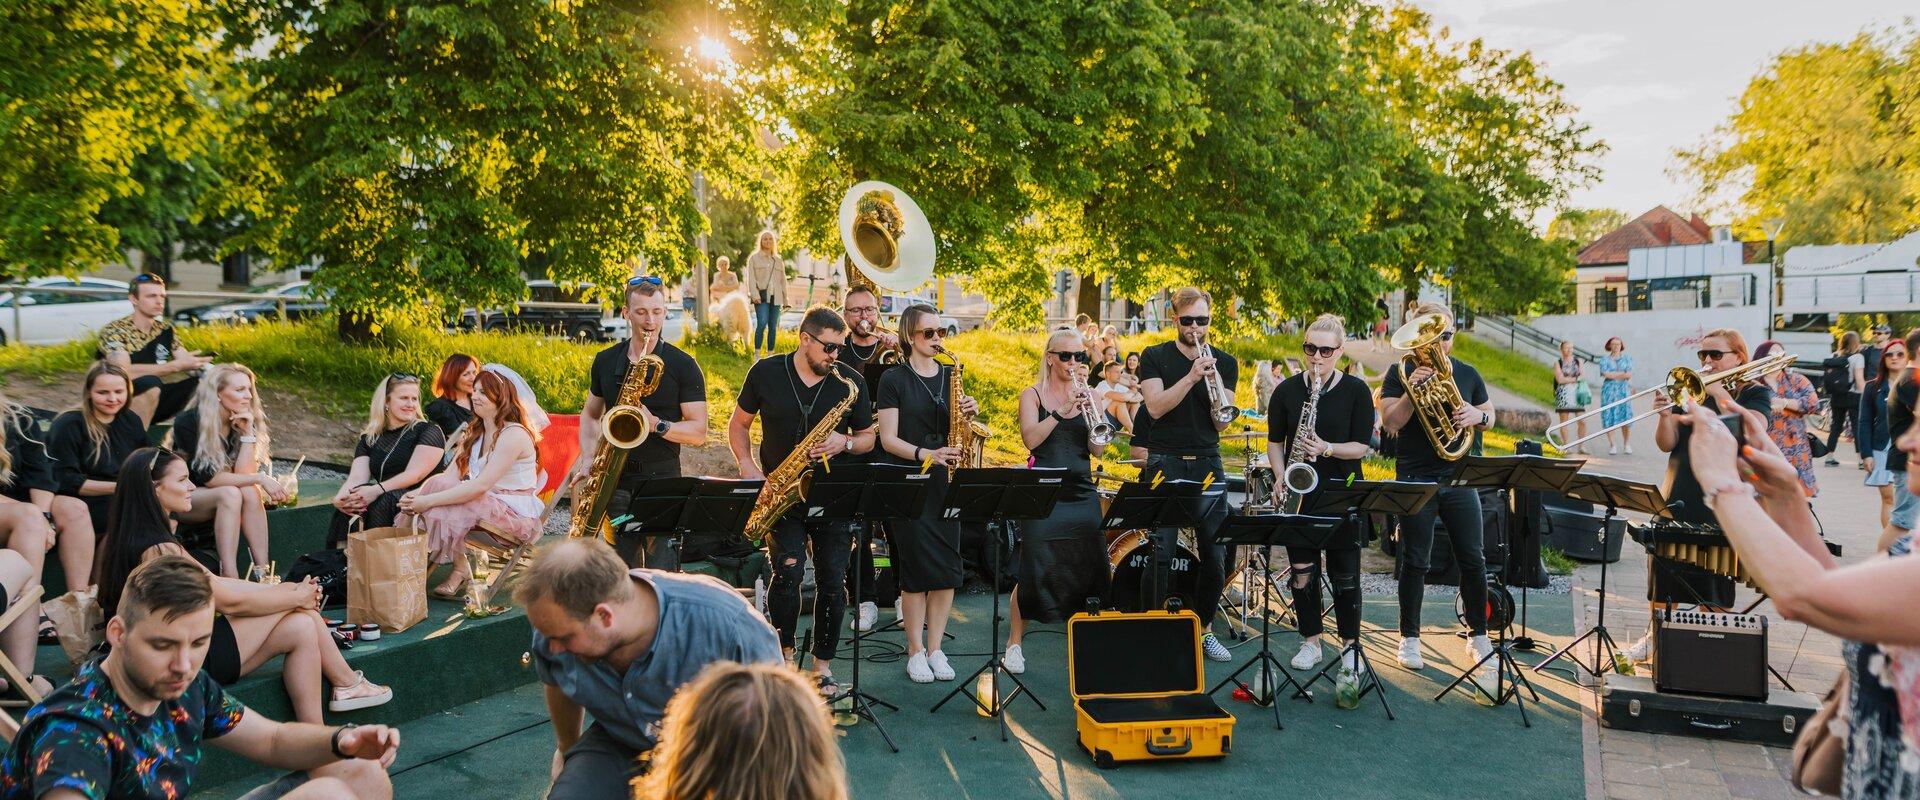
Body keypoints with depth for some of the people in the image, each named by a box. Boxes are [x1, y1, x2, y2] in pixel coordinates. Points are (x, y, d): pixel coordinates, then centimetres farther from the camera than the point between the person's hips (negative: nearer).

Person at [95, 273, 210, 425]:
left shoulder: (165, 329, 5)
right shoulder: (113, 331, -14)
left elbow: (188, 363, 0)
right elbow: (124, 372, -28)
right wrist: (176, 365, -32)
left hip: (153, 404, 6)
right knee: (150, 383, -35)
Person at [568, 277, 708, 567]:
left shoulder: (683, 366, -3)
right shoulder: (605, 361, 10)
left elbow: (699, 432, -5)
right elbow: (590, 415, 20)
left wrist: (656, 424, -20)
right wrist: (588, 458, 4)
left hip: (662, 481, -4)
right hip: (615, 480, 4)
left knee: (662, 573, -9)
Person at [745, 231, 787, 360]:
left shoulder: (778, 260, 20)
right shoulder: (754, 258, 8)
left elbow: (783, 280, 21)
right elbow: (751, 278, -1)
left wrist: (785, 300, 15)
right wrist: (755, 295, -14)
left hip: (775, 297, 4)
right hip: (762, 296, -4)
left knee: (773, 326, 2)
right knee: (762, 323, -18)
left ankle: (770, 353, 8)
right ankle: (757, 353, -15)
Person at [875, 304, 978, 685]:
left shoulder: (951, 376, 12)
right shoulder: (893, 379, -2)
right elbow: (888, 439, -7)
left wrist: (969, 413, -6)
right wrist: (926, 454, -21)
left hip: (947, 481, 4)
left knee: (948, 566, 3)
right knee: (916, 566, -4)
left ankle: (935, 648, 14)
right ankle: (915, 650, 8)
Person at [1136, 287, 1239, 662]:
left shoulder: (1225, 363, 8)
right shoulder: (1155, 357, 2)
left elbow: (1221, 425, 1)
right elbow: (1155, 407, -12)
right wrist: (1191, 377, -21)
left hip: (1207, 465, 3)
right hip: (1165, 463, -2)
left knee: (1215, 556, 3)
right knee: (1159, 555, -5)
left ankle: (1204, 628, 19)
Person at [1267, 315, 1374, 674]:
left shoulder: (1356, 391, -2)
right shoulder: (1287, 390, 4)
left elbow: (1362, 446, -5)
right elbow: (1275, 440, 10)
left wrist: (1326, 449, -22)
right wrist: (1281, 477, -6)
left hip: (1342, 490, -2)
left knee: (1345, 573, 1)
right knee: (1302, 570, 4)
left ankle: (1350, 644, 16)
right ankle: (1311, 642, 18)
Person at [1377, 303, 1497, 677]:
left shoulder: (1467, 373, 9)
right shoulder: (1400, 373, -1)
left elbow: (1490, 416, 17)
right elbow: (1389, 423, -10)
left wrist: (1478, 415, -6)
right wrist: (1411, 391, -25)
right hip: (1415, 480, -3)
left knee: (1473, 560, 2)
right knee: (1415, 562, 3)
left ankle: (1478, 636, 16)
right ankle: (1409, 639, 14)